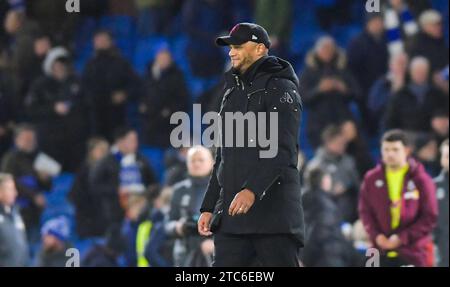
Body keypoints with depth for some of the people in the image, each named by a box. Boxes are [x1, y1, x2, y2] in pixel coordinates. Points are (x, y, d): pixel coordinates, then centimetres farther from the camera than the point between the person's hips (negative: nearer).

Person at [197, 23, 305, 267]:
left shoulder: (281, 89, -3)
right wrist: (208, 207, 19)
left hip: (274, 208, -7)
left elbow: (282, 150, -16)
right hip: (231, 210, 7)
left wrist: (252, 190, -28)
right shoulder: (233, 91, 22)